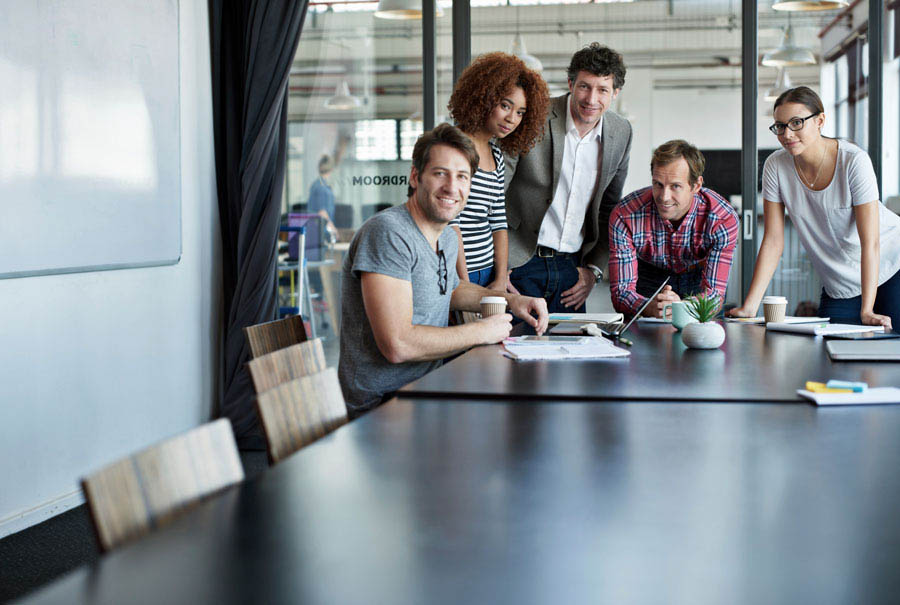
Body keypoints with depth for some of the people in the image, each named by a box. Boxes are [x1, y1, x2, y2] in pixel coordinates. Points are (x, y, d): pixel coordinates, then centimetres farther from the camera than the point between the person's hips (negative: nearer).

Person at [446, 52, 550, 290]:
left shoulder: (496, 154, 13)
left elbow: (498, 222, 11)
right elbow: (449, 220, -16)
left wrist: (500, 280, 0)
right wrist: (464, 285, -17)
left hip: (488, 273, 7)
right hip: (453, 276, -7)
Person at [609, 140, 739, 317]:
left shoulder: (723, 219, -27)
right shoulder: (624, 216, -28)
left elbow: (713, 292, -27)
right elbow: (621, 291, -26)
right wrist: (651, 308, -49)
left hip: (698, 280, 2)